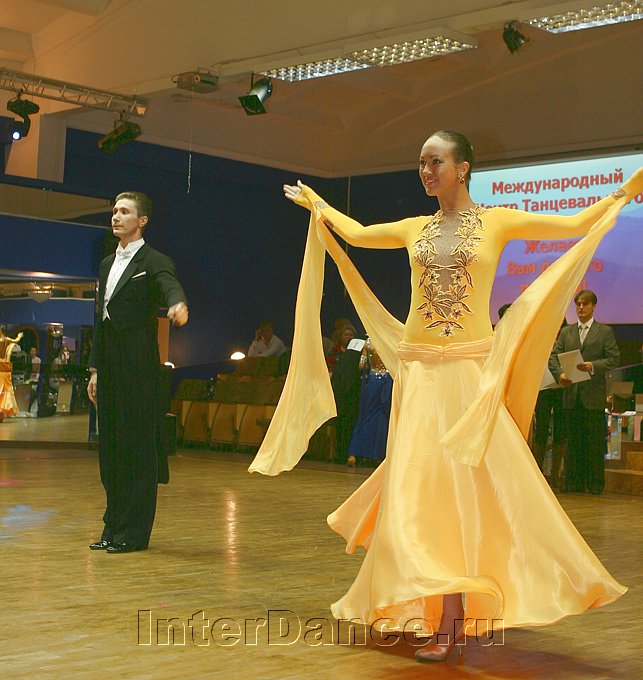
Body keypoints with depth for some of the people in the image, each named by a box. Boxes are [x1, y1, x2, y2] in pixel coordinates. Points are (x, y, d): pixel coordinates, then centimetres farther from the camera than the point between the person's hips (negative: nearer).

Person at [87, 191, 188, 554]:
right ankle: (114, 527, 18)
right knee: (109, 446, 10)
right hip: (110, 367, 8)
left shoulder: (154, 262, -4)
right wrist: (95, 369, 18)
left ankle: (133, 531, 3)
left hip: (138, 367, -8)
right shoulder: (108, 264, 20)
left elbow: (171, 287, -26)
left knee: (137, 447, -3)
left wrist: (178, 304, -50)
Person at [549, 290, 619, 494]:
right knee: (573, 442, 6)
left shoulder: (605, 332, 5)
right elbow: (553, 356, 7)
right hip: (572, 395, 3)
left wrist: (592, 366, -18)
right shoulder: (566, 332, 15)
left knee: (595, 443, -1)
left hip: (594, 395, -3)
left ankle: (595, 484, 5)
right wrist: (560, 374, -12)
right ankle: (573, 483, 12)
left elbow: (614, 359, -3)